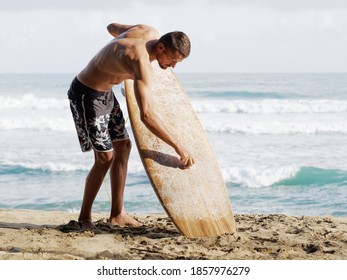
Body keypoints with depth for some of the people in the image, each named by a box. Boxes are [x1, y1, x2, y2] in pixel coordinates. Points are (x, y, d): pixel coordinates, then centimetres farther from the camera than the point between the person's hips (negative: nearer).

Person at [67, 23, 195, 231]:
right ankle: (85, 217, 8)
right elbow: (147, 115, -44)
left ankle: (117, 214, 15)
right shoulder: (141, 64, -35)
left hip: (105, 92, 10)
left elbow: (112, 27, 13)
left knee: (123, 147, 9)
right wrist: (178, 147, -42)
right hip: (87, 95, -10)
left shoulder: (151, 31, -8)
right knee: (105, 157, -9)